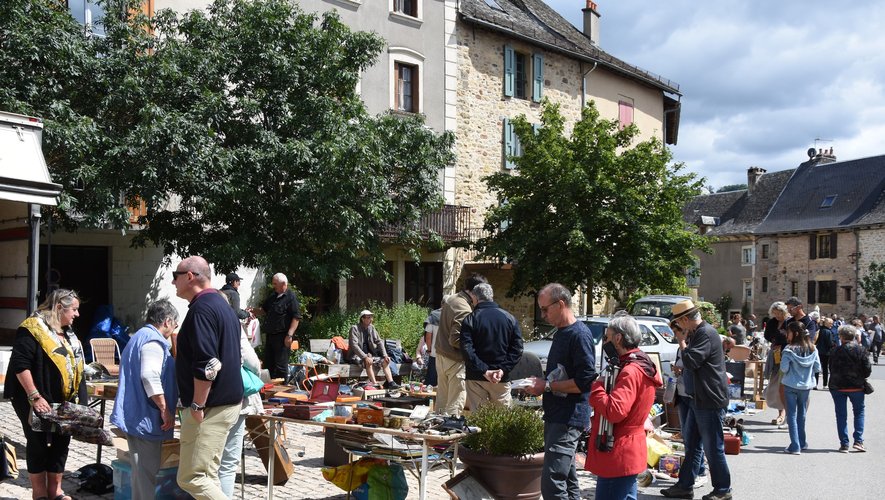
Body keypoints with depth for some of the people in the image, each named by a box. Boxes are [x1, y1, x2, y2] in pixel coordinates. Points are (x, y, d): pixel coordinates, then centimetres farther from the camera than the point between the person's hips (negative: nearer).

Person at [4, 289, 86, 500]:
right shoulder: (33, 329, -14)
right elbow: (20, 365, -21)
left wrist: (77, 398, 14)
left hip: (63, 401, 8)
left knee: (61, 442, 11)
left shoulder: (67, 333, 13)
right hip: (37, 401, -8)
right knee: (38, 442, 3)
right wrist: (35, 397, -24)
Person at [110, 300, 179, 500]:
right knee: (146, 472, -4)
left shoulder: (139, 337, 20)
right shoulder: (154, 340, -15)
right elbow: (150, 376, -27)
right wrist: (165, 410, -22)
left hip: (135, 415, 10)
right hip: (146, 417, -10)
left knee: (143, 470, 17)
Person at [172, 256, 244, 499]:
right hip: (228, 400, 10)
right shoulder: (222, 305, 16)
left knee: (190, 478, -6)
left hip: (211, 406, -10)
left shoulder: (201, 309, -16)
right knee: (207, 475, 15)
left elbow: (206, 364, -24)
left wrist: (197, 405, -18)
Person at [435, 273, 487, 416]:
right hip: (455, 361, -9)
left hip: (441, 356, 9)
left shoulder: (450, 300, 7)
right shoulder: (465, 310, -22)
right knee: (455, 404, 0)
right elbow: (455, 340, -24)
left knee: (441, 399, 17)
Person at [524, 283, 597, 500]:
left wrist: (547, 386, -16)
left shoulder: (580, 334, -15)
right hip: (555, 417, 10)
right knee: (567, 479, 17)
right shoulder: (560, 333, 15)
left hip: (569, 419, -10)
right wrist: (540, 382, 9)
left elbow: (584, 381, -21)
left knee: (552, 482, -13)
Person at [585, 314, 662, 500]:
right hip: (627, 452, 11)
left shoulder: (631, 371, -20)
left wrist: (596, 386, -16)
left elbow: (614, 411, -29)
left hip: (618, 455, -11)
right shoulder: (640, 364, 13)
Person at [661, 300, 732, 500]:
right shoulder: (698, 333, 13)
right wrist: (681, 371, 9)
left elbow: (691, 361, -25)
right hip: (698, 400, 11)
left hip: (710, 401, -11)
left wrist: (682, 341, -12)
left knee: (713, 448, 0)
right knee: (691, 445, 16)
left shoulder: (706, 333, -18)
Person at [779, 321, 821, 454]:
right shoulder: (812, 349, -3)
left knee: (792, 415, 2)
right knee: (802, 414, 20)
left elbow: (784, 368, -18)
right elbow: (818, 368, 0)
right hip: (806, 385, 4)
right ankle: (802, 442, 30)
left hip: (791, 385, -4)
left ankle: (795, 446, -2)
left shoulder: (789, 350, -17)